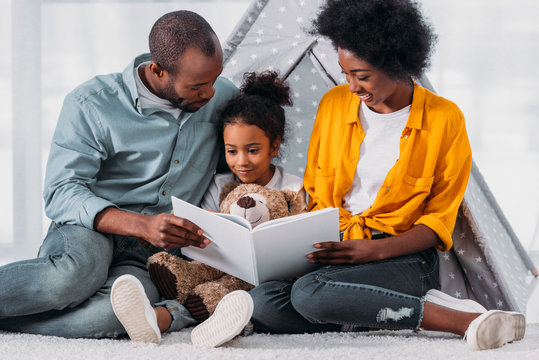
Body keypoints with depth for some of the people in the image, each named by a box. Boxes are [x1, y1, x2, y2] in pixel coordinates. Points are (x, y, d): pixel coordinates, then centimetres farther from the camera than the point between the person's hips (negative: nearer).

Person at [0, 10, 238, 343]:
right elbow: (61, 193, -14)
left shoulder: (223, 97, 6)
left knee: (116, 309, -35)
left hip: (151, 254, 3)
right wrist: (142, 225, -30)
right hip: (89, 233, -3)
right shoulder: (92, 103, -8)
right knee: (78, 272, -42)